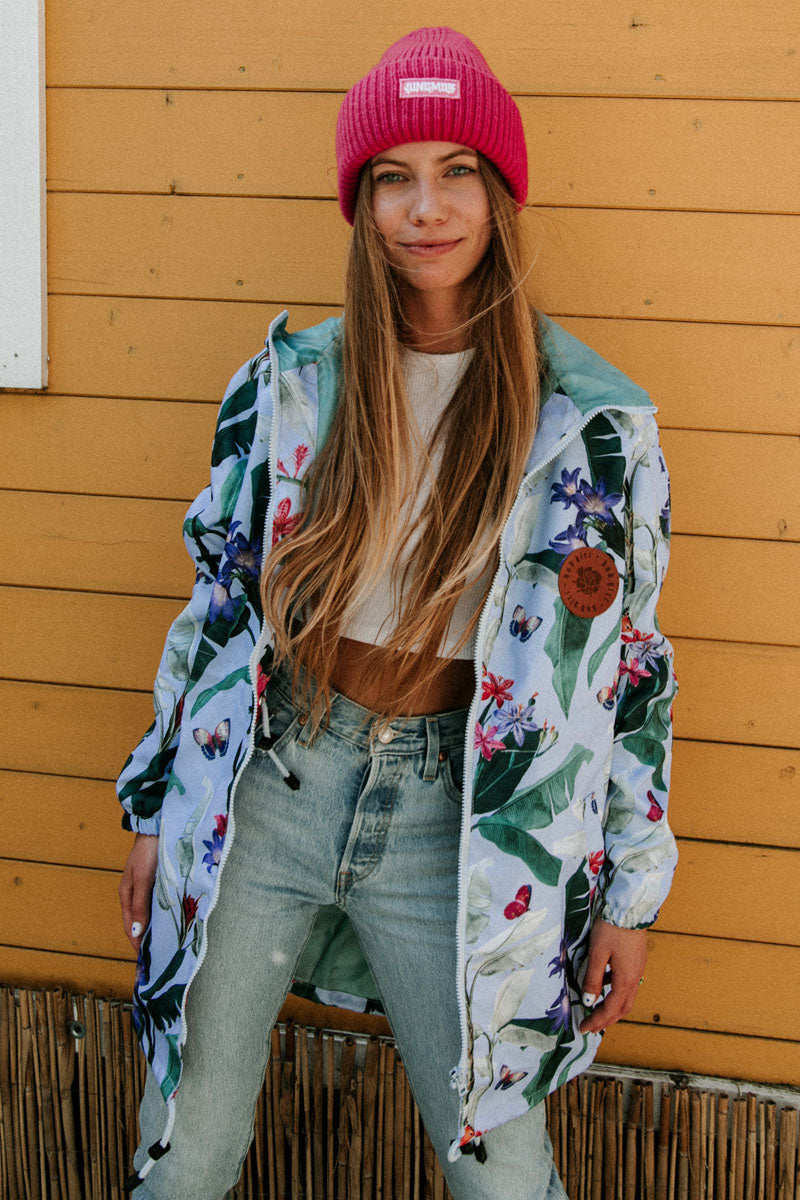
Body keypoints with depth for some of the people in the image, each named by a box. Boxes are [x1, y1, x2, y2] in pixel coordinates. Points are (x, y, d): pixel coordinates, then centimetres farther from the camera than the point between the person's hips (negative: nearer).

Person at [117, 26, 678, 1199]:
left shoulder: (594, 424, -5)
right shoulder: (287, 384, 1)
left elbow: (633, 664, 0)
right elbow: (217, 597, 8)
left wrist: (631, 893, 1)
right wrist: (157, 806, 10)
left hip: (452, 818, -1)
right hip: (264, 787, 2)